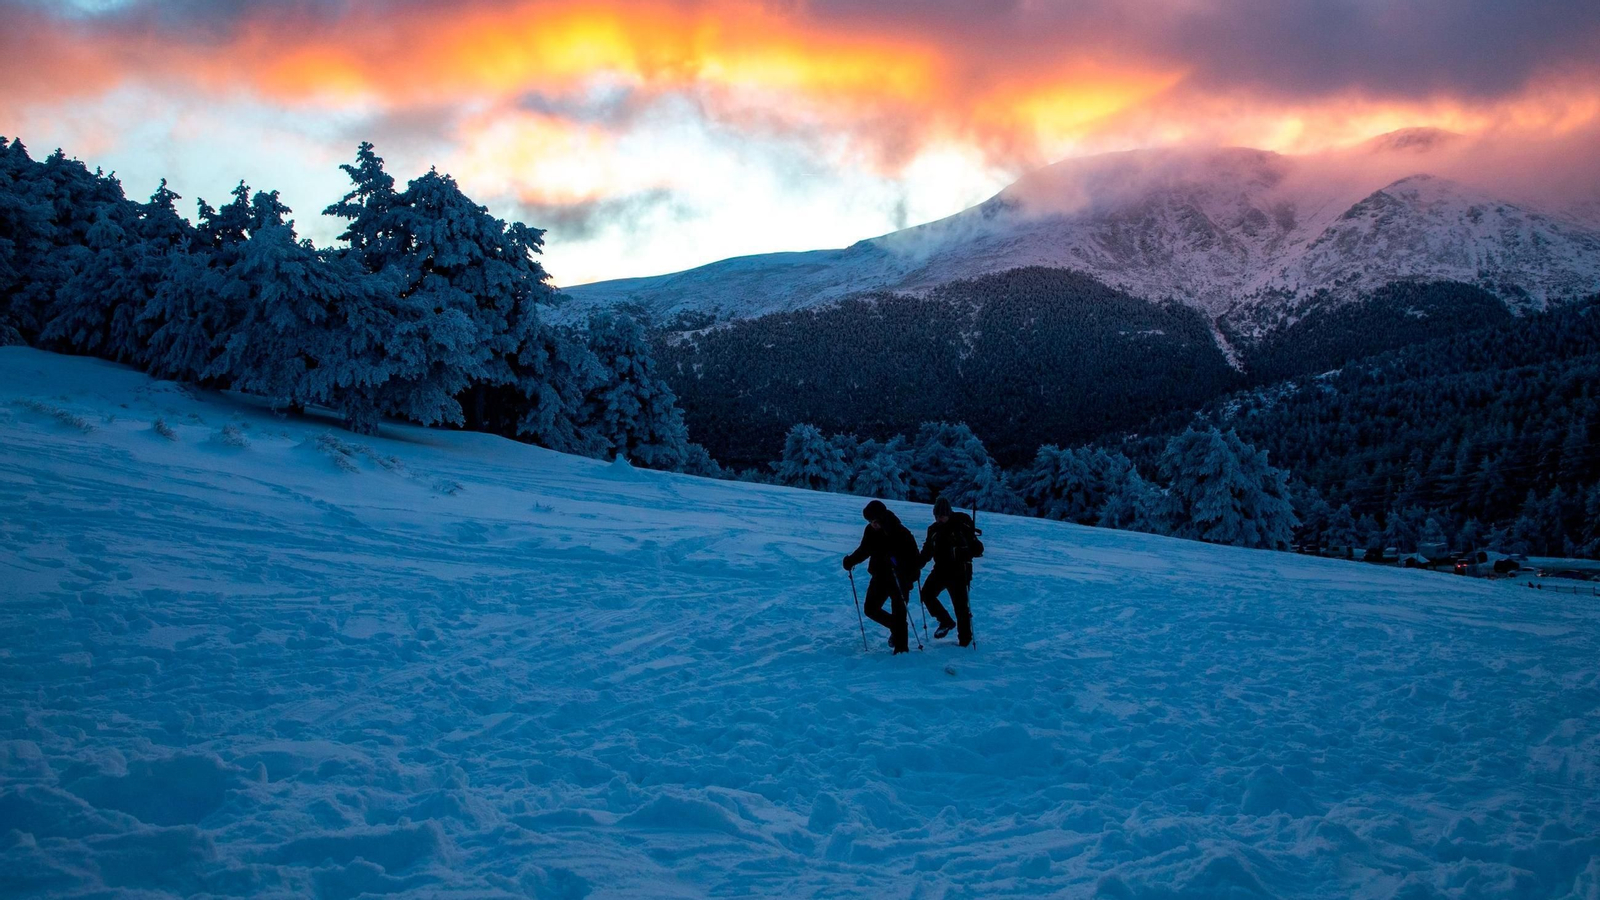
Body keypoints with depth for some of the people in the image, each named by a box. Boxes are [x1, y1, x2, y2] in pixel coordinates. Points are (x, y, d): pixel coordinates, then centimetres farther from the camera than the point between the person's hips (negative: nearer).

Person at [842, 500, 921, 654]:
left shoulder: (901, 533, -19)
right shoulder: (871, 531, -4)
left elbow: (914, 557, -20)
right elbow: (864, 550, 8)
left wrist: (911, 576, -35)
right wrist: (851, 561, -9)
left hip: (899, 579, -6)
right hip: (880, 576, 6)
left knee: (898, 613, -5)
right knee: (871, 609, 6)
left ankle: (901, 647, 4)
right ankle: (896, 628, 28)